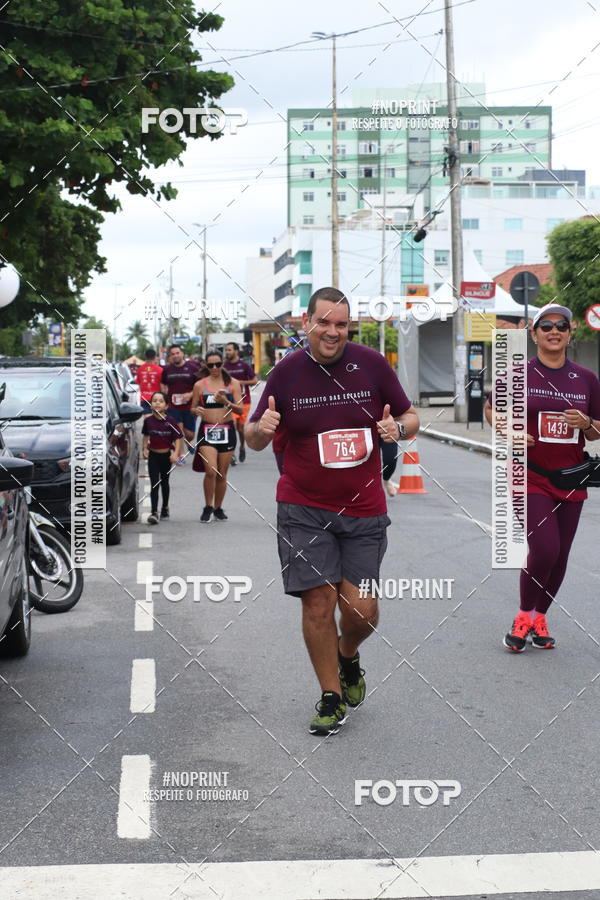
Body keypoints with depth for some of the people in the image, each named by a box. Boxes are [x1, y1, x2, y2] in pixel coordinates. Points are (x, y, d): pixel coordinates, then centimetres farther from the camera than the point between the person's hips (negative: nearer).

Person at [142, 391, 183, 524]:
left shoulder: (170, 421, -14)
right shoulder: (148, 420, -6)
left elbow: (178, 437, -10)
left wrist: (176, 453, -19)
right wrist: (145, 448, 3)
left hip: (166, 455, 0)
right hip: (153, 455, 0)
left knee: (164, 482, 18)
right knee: (154, 484, -7)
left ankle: (165, 507, 38)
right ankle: (154, 513, -13)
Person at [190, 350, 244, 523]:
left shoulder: (233, 383, 4)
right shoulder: (199, 385, 5)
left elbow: (240, 409, -1)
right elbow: (193, 408, 13)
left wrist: (226, 402, -19)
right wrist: (197, 411, -11)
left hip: (227, 430, 1)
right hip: (206, 431, -1)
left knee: (222, 474, 6)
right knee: (210, 471, -15)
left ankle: (218, 508, 22)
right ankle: (208, 507, 1)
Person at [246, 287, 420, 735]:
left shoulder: (372, 364, -1)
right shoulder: (286, 372, -1)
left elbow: (411, 418, 8)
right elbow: (255, 439, 5)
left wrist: (398, 428, -15)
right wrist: (261, 428, -19)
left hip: (364, 510, 1)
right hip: (304, 509, 0)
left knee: (361, 609, -2)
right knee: (318, 603, -5)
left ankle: (347, 655, 34)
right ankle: (332, 697, 14)